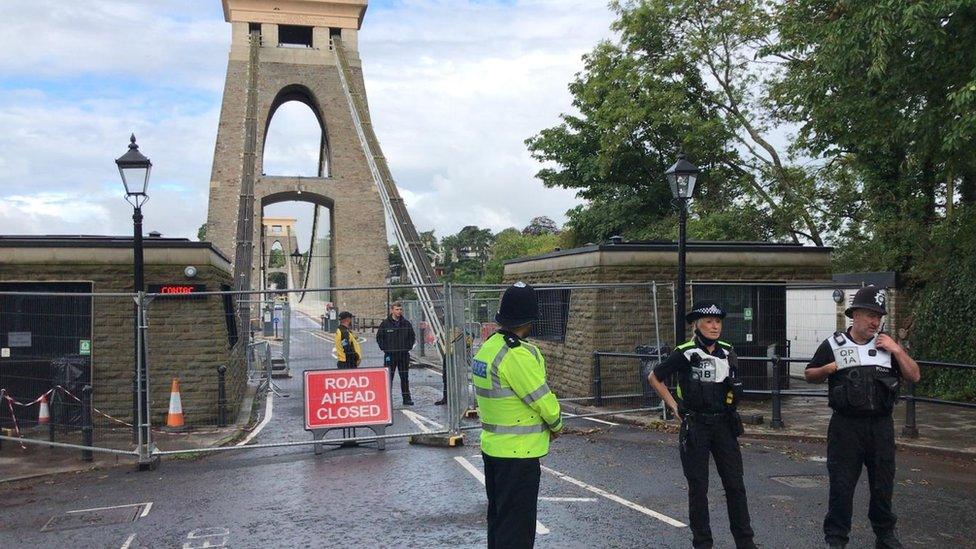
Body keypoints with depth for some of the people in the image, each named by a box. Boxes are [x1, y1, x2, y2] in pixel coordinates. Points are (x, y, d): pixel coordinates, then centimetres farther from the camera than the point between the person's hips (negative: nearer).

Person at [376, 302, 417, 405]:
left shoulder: (406, 323, 6)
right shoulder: (385, 324, -1)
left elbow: (412, 337, 16)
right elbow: (379, 338, 5)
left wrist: (408, 347, 4)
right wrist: (385, 349, -3)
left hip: (404, 354, 3)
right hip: (390, 355, -2)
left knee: (405, 378, 8)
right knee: (388, 378, -1)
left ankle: (406, 398, 14)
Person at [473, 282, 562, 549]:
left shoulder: (488, 347, 5)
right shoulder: (518, 354, -22)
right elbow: (543, 401, -18)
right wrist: (556, 424, 2)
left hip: (492, 446, 9)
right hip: (518, 453, -9)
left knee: (498, 516, 21)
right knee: (517, 526, 1)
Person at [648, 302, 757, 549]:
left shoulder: (728, 353, 5)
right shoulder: (685, 353, -10)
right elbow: (654, 378, -1)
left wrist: (735, 389, 4)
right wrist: (674, 407, -4)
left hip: (724, 424, 4)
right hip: (695, 426, -4)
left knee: (735, 484, 6)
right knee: (698, 487, 4)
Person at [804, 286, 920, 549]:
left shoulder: (887, 345, 8)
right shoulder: (832, 345, 0)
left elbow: (914, 376, 5)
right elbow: (809, 375, 8)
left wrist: (897, 350, -7)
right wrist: (827, 369, -12)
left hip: (881, 426, 3)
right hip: (846, 426, -3)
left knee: (883, 483, 14)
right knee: (841, 484, 2)